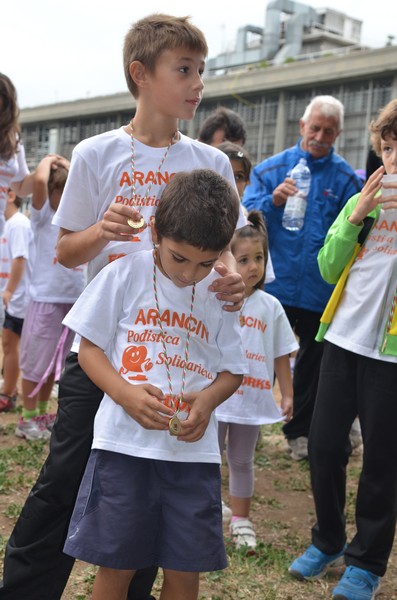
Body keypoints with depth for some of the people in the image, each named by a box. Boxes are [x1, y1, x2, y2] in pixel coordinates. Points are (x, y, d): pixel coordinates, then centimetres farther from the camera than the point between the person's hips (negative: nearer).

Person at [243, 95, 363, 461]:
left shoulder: (346, 179, 2)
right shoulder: (271, 169, 2)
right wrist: (273, 200, -22)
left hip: (320, 292, 1)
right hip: (273, 285, -1)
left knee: (313, 363, 13)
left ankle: (300, 432, 30)